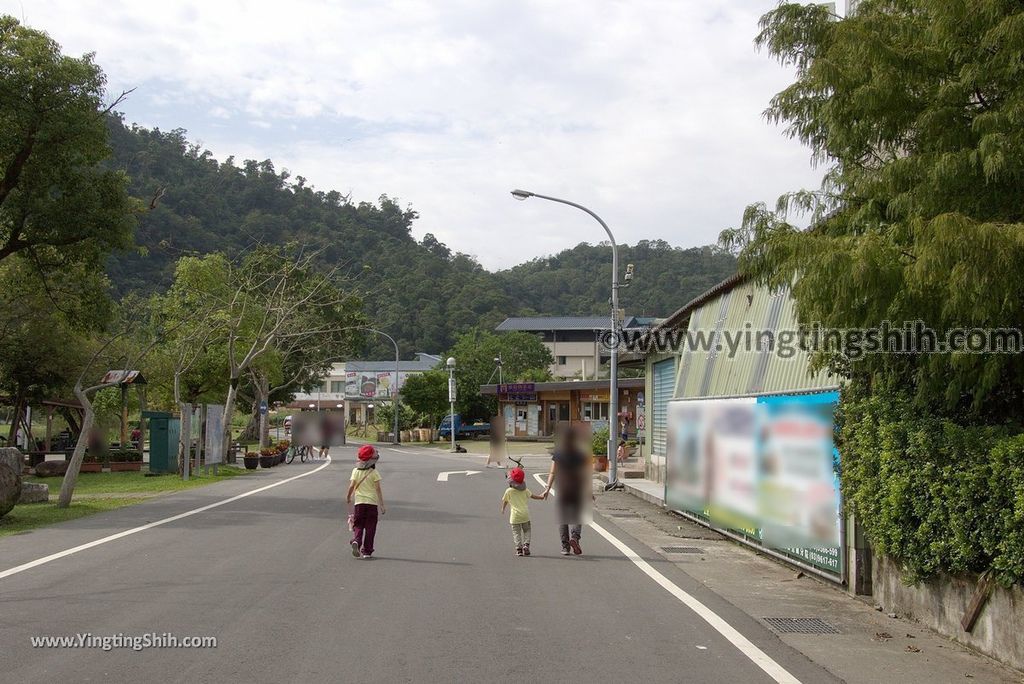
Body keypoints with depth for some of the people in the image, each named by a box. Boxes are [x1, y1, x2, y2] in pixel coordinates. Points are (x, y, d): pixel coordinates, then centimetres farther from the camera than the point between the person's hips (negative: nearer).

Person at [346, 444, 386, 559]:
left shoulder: (356, 471, 0)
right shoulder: (374, 473, -6)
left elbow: (351, 486, -3)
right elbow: (378, 489, -7)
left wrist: (348, 498, 16)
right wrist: (382, 505, -3)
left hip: (359, 502, 2)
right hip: (372, 502, -2)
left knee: (358, 525, 11)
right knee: (370, 527, 6)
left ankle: (356, 541, -17)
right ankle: (367, 551, 6)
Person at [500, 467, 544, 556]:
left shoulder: (508, 491, -3)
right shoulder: (525, 490, 6)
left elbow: (504, 501, 9)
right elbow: (532, 495, 18)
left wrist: (503, 509, 29)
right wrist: (541, 497, 36)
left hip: (515, 516, -2)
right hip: (525, 514, 2)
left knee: (516, 532, 4)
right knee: (526, 531, 15)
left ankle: (519, 548, -4)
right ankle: (526, 545, 1)